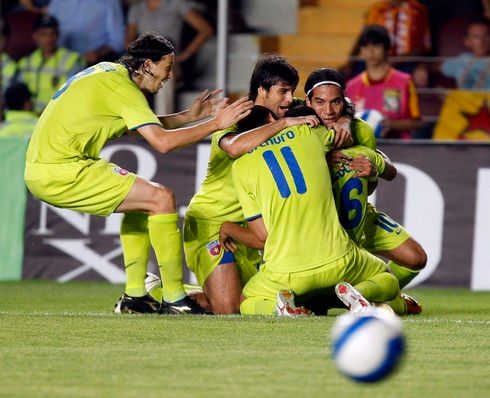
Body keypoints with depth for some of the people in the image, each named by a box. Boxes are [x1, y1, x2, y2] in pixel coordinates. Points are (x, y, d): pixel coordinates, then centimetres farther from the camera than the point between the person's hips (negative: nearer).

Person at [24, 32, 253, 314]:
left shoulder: (109, 72, 16)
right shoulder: (123, 87, -13)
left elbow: (145, 127, 29)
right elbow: (162, 142, -21)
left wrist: (189, 116, 23)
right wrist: (215, 124, -13)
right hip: (61, 173, -10)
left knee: (142, 199, 22)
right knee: (161, 198, -11)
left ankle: (135, 296, 18)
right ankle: (174, 299, -8)